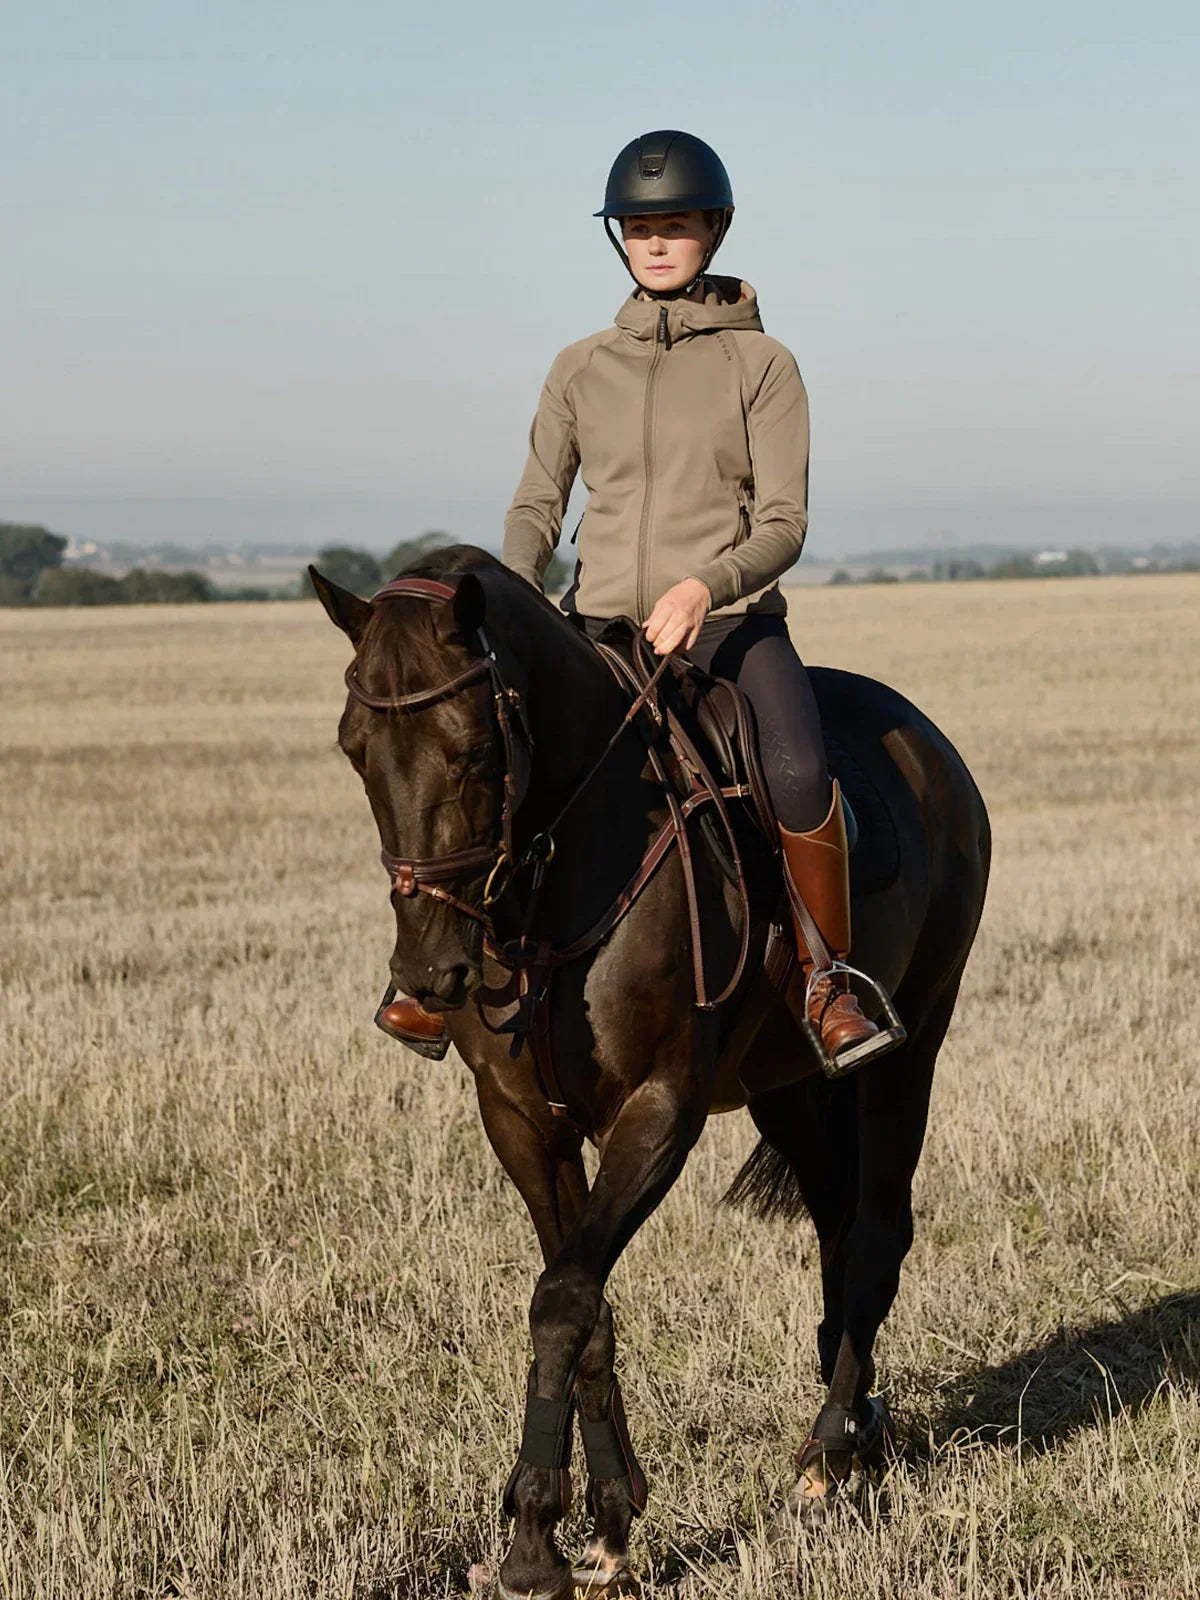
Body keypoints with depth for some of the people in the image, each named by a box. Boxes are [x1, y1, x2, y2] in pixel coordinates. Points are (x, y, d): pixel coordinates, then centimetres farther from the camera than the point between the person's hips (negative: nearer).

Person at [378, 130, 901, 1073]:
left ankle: (830, 988, -15)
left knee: (797, 772, -33)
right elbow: (537, 507, 10)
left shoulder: (760, 364, 3)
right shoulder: (582, 369, 13)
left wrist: (703, 587, -24)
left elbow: (784, 525, -4)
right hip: (602, 629, 3)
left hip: (731, 622, -3)